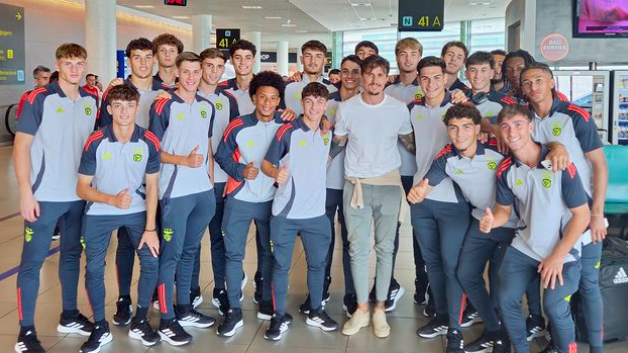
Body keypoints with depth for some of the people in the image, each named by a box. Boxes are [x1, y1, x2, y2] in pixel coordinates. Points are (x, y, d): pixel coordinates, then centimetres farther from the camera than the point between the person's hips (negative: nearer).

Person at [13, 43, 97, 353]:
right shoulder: (39, 99, -8)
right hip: (44, 195, -5)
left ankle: (69, 316, 29)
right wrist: (26, 192, -16)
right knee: (32, 261, 1)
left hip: (80, 194, 5)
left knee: (72, 255, 15)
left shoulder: (91, 101, 6)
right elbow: (21, 145, -10)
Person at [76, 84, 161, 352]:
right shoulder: (95, 142, -15)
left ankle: (140, 322, 13)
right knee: (94, 269, -3)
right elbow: (82, 188, -11)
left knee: (151, 260, -8)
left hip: (137, 211, 1)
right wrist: (112, 199, -29)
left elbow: (152, 186, -6)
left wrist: (150, 228, -11)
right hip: (99, 212, -1)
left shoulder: (149, 142, -12)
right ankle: (100, 328, 17)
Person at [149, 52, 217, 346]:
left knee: (189, 251, 15)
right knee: (171, 253, -1)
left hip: (203, 191, 6)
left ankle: (184, 310, 27)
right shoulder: (163, 105, -7)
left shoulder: (208, 107, 11)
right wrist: (184, 161, -20)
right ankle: (167, 321, 7)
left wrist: (211, 176, 12)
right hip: (175, 192, -6)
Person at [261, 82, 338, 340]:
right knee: (281, 266, 4)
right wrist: (276, 172, -27)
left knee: (317, 263, 14)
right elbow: (266, 164, -9)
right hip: (286, 212, -5)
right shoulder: (287, 131, -9)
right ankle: (279, 318, 16)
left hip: (316, 212, 5)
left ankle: (315, 312, 31)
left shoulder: (328, 134, 7)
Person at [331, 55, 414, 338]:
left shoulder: (399, 108, -2)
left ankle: (380, 309, 19)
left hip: (389, 185, 0)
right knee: (357, 249, 4)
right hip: (356, 185, 0)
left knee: (385, 249, 5)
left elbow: (410, 143, 11)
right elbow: (337, 144, 10)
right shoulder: (346, 108, -2)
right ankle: (361, 309, 17)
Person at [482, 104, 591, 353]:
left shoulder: (560, 165, -20)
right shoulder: (505, 170, -5)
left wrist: (558, 256, -16)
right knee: (506, 300, 0)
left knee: (554, 307, -20)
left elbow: (582, 215, -15)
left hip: (563, 250, -5)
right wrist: (491, 221, -17)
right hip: (524, 247, 5)